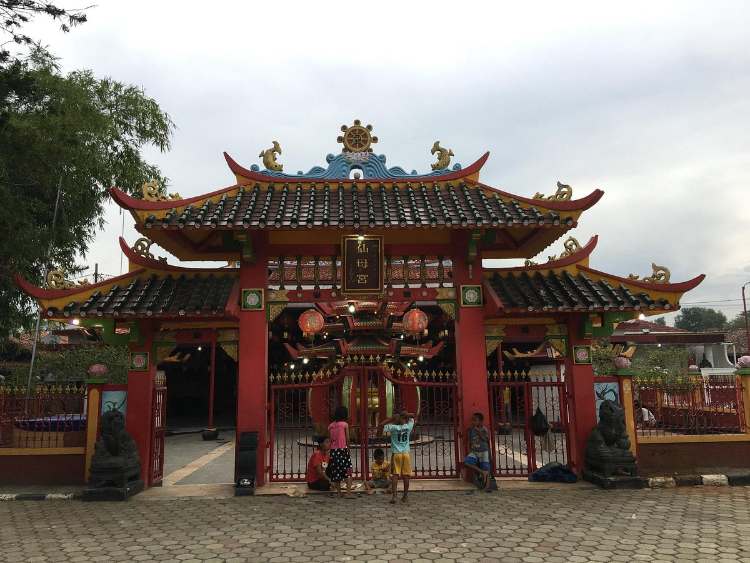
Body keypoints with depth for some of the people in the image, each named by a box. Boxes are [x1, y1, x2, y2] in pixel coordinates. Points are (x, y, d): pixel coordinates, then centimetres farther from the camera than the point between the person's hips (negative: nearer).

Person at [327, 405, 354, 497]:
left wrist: (332, 447, 14)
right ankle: (349, 492, -8)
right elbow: (347, 439, -1)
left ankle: (339, 493, 11)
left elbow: (330, 439, 8)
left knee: (336, 472, 9)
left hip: (333, 450, 4)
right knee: (348, 471, 0)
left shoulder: (330, 425, 8)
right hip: (343, 449, -4)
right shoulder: (345, 424, -4)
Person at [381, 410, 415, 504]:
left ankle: (394, 496, -10)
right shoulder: (408, 427, -1)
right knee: (405, 476, 8)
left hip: (396, 454, -2)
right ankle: (405, 496, 15)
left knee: (395, 475, -2)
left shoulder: (393, 428, -7)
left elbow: (382, 424, 1)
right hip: (406, 454, 2)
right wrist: (407, 415, 2)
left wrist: (392, 418, 0)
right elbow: (412, 417, 16)